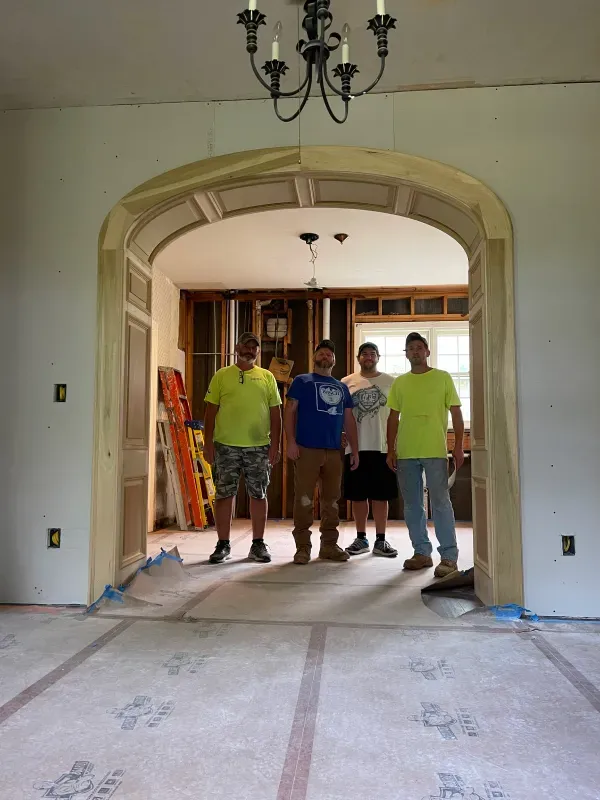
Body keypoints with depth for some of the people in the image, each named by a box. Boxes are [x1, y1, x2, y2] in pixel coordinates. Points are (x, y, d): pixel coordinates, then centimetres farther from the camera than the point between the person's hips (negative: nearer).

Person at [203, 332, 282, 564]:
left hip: (259, 447, 1)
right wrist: (208, 443, -3)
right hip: (226, 446, -1)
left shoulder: (267, 377, 8)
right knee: (224, 495, 4)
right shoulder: (222, 375, 5)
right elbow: (211, 411, 4)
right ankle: (223, 544, 16)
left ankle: (258, 544, 18)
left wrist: (276, 444, -1)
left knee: (258, 495, 7)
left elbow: (275, 413, 7)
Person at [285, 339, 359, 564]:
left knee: (331, 500, 9)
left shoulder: (342, 387, 19)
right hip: (307, 449, -4)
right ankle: (303, 546, 4)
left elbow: (349, 420, 18)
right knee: (304, 499, -4)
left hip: (334, 451, 5)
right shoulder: (302, 381, 6)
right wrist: (291, 442, -12)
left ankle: (329, 545, 19)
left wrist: (355, 450, 11)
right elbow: (289, 411, -1)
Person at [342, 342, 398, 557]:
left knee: (381, 495, 4)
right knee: (358, 495, 7)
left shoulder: (390, 382, 5)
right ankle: (361, 539, 20)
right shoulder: (347, 382, 6)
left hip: (382, 447, 0)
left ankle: (380, 541, 14)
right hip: (355, 447, 1)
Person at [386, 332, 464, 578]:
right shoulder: (399, 382, 13)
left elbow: (456, 413, 3)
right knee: (412, 504, 8)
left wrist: (459, 447, -6)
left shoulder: (443, 378, 5)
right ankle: (422, 553, 19)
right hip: (405, 452, 4)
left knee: (440, 502, -4)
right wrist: (390, 450, 6)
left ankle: (449, 557, 2)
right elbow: (393, 417, 13)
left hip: (435, 451, -4)